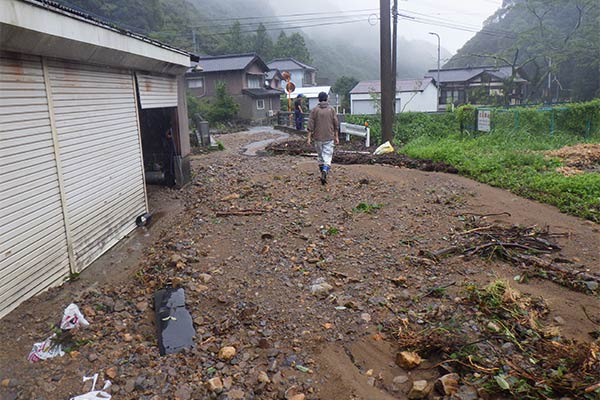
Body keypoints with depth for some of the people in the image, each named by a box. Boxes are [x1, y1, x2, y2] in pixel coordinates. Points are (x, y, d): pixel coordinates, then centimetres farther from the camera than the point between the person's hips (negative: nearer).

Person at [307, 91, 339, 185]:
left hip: (318, 137, 1)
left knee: (320, 155, 14)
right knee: (328, 156, -2)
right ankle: (325, 172, -23)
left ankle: (323, 173, 23)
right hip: (329, 137, -1)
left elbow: (310, 125, -4)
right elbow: (336, 124, 2)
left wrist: (309, 137, 1)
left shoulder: (314, 110, -2)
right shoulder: (331, 109, 0)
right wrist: (336, 137, 9)